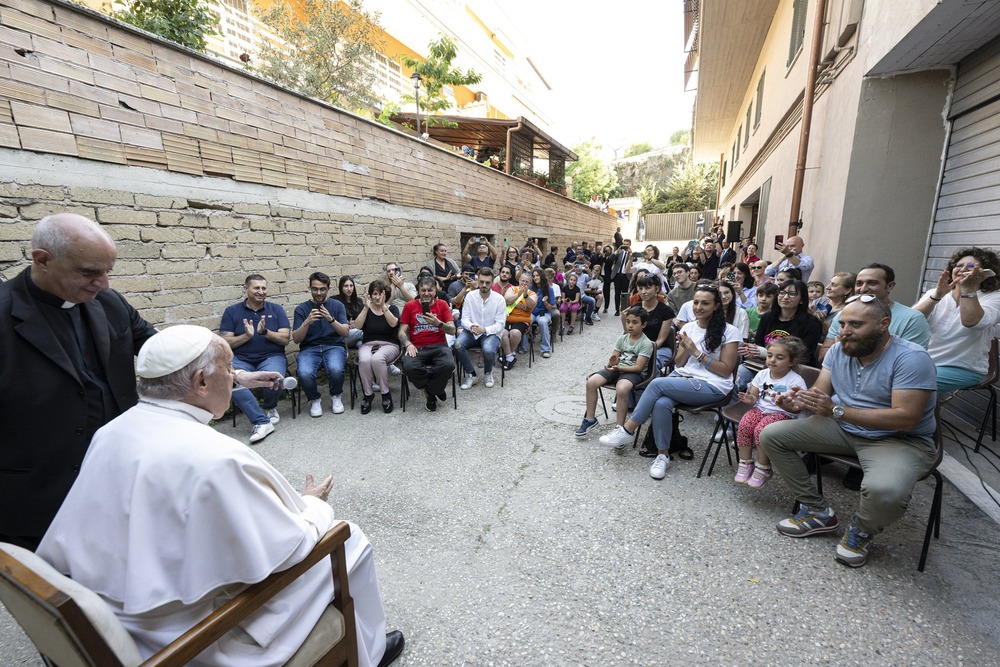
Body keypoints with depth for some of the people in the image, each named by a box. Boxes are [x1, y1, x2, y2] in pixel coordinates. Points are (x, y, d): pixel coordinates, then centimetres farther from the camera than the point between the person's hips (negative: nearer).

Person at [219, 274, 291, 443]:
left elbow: (285, 339, 0)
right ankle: (262, 422, -26)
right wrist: (246, 335, -16)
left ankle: (270, 407, 4)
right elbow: (225, 343, 1)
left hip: (271, 357, 0)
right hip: (241, 359, 1)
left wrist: (264, 331, -17)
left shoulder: (276, 309, 7)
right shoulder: (231, 311, 7)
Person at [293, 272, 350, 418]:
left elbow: (345, 333, -3)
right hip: (309, 348, 1)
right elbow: (296, 339, -1)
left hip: (334, 346, 0)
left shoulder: (337, 305, 6)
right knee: (305, 374, -32)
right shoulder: (301, 308, 6)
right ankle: (314, 400, 2)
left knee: (336, 370, -34)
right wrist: (307, 322, -19)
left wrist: (331, 319, -21)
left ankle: (336, 396, 0)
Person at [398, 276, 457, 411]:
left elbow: (452, 331, 2)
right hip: (416, 348, 0)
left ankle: (430, 391, 0)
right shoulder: (410, 306, 9)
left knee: (449, 364, -32)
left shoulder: (442, 304, 7)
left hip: (438, 346, 0)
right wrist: (408, 344, -13)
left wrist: (438, 323, -17)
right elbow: (402, 331, 7)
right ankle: (436, 388, -1)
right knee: (409, 367, -32)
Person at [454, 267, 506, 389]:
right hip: (471, 332, 2)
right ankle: (471, 375, -5)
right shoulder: (470, 296, -1)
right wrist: (471, 327, -26)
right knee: (457, 344, -28)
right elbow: (464, 319, -2)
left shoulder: (499, 299, -7)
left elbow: (500, 325, -10)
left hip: (491, 333, -2)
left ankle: (488, 373, 2)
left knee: (488, 350, -34)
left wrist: (484, 330, -27)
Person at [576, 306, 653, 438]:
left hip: (633, 372, -5)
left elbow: (639, 367, -15)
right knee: (591, 382, -18)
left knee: (621, 389, -39)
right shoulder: (622, 338, 8)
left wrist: (618, 368, -24)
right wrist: (612, 363, -18)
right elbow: (614, 358, 7)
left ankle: (620, 428, -23)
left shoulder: (646, 343, -8)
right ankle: (590, 419, -2)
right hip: (616, 369, 6)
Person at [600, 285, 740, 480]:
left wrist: (696, 352, -15)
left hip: (712, 386, -5)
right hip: (682, 377, 5)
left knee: (657, 384, -28)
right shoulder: (688, 327, 10)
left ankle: (627, 430, -16)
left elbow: (726, 370, -7)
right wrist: (684, 349, -9)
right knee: (661, 403, -30)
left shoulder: (729, 332, -4)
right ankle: (663, 455, -14)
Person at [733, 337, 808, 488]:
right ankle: (745, 463, -8)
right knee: (744, 424, -25)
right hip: (760, 409, 5)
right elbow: (754, 396, 9)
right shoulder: (762, 374, 5)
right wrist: (750, 399, -15)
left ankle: (763, 468, -10)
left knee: (761, 429, -31)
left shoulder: (795, 381, -9)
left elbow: (796, 409, -12)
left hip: (783, 413, -4)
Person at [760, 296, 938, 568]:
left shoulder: (911, 358, -19)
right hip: (844, 429, 6)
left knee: (884, 490, -38)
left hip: (900, 439, -6)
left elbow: (906, 418, -27)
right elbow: (820, 393, -3)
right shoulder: (838, 350, 0)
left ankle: (861, 531, 2)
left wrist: (836, 411, -36)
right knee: (771, 435, -7)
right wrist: (799, 399, -28)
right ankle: (817, 511, 6)